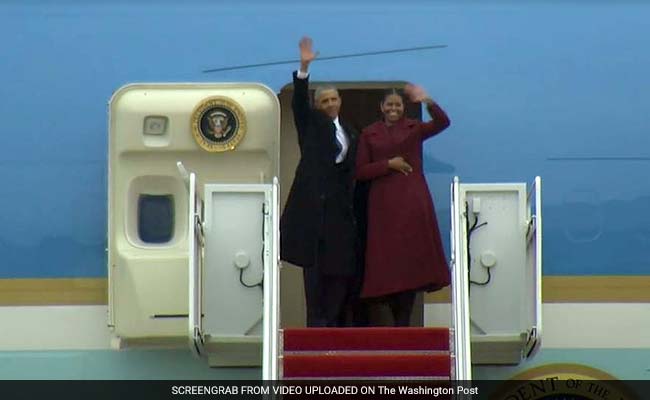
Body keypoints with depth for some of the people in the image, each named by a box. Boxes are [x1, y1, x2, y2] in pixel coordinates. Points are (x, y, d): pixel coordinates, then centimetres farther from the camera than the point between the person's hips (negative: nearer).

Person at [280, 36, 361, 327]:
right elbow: (299, 102, -9)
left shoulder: (350, 133, 20)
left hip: (341, 206, 4)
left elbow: (353, 170, 16)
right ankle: (317, 323, -4)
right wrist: (304, 68, -23)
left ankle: (336, 321, 8)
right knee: (316, 264, -5)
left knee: (343, 265, 1)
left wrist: (354, 205, 8)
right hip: (315, 202, -4)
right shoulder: (311, 123, 9)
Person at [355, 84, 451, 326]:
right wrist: (388, 164, -8)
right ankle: (398, 320, 8)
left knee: (412, 258, -4)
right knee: (387, 260, -1)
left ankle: (404, 322, 1)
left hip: (413, 203, 0)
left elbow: (442, 123, -9)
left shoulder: (413, 129, 8)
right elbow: (360, 172, 4)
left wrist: (427, 101, -24)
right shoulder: (369, 134, 9)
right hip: (383, 204, 1)